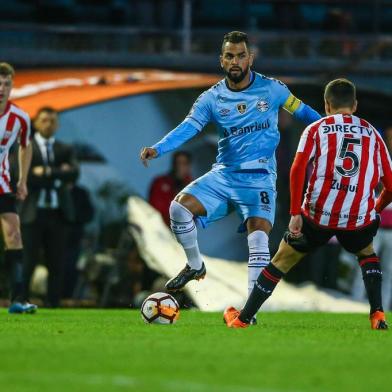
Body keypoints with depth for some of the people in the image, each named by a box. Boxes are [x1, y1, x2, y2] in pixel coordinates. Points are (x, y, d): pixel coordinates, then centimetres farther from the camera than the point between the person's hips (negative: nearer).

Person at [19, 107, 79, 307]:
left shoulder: (65, 150, 14)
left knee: (56, 263, 2)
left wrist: (47, 172, -11)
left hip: (58, 213, 3)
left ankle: (52, 304, 5)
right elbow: (23, 177, -10)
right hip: (33, 213, -3)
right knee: (27, 261, -6)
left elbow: (74, 174, -3)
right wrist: (58, 176, -8)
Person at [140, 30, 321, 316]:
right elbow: (188, 128, -11)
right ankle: (195, 266, 7)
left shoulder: (272, 89, 0)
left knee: (258, 241, -20)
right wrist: (157, 149, -29)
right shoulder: (211, 99, 1)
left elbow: (302, 111, 13)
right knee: (180, 206, -18)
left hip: (259, 179, -2)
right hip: (224, 175, 2)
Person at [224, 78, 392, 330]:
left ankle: (242, 319, 21)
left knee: (281, 261, 16)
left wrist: (295, 213, -8)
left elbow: (297, 169, -7)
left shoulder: (316, 129, 10)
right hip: (359, 218, 1)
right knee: (367, 254, 32)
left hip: (318, 214, -1)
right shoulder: (372, 133, 15)